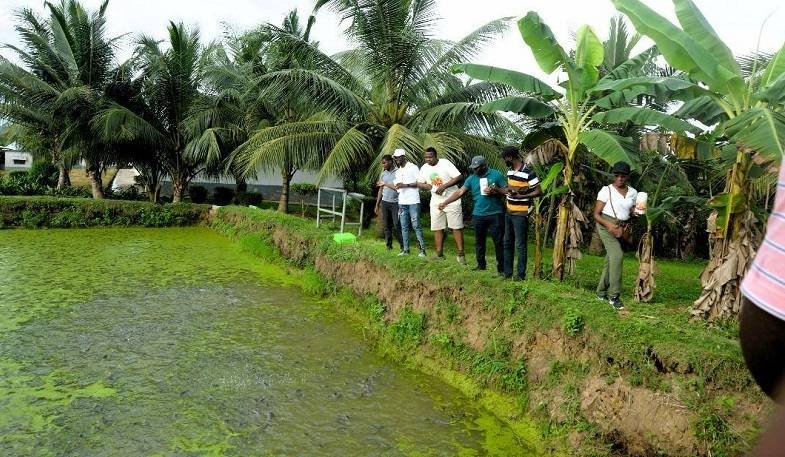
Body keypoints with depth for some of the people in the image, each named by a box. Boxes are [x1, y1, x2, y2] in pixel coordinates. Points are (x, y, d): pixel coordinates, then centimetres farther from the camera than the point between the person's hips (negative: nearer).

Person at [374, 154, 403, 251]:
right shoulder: (383, 174, 13)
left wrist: (385, 184, -9)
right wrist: (377, 204, 15)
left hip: (395, 202, -5)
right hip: (385, 202, 5)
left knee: (397, 225, -8)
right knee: (386, 225, 5)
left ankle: (402, 246, -1)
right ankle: (388, 245, 11)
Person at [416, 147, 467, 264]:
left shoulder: (445, 163, -13)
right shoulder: (424, 168, 3)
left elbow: (459, 177, -18)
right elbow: (420, 183, 16)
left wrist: (444, 186, -24)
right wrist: (425, 185, -8)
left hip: (452, 201, -5)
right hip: (436, 202, 5)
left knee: (456, 227, -3)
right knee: (437, 228, 8)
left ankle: (461, 254, 2)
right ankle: (439, 254, 17)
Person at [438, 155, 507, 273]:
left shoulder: (497, 175, -2)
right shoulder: (472, 178, 6)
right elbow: (460, 192, 0)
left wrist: (495, 191, -19)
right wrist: (445, 202, -10)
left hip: (495, 214, -4)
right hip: (478, 215, 4)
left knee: (498, 241, 1)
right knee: (479, 241, 12)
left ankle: (501, 267, 8)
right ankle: (481, 264, 26)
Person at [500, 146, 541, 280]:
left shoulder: (528, 172, -15)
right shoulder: (510, 171, 9)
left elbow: (538, 192, -14)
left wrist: (521, 196, -22)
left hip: (520, 214, -8)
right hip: (509, 212, 8)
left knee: (520, 245, -1)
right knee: (507, 243, 13)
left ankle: (521, 274, 8)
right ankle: (507, 272, 22)